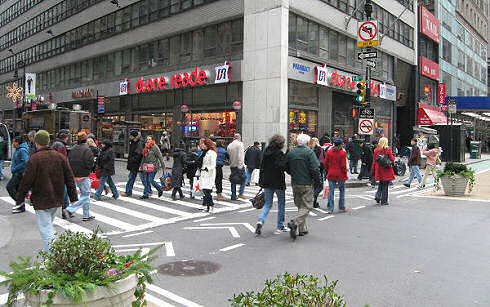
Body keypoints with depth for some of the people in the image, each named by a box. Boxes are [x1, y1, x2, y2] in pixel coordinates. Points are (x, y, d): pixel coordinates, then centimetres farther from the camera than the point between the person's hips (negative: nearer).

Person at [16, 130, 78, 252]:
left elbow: (26, 181, -10)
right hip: (57, 200, 6)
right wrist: (73, 197, 13)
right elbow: (69, 178, 7)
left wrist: (19, 199, 2)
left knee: (46, 230, -1)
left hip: (41, 201, -6)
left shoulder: (34, 159, -12)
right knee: (49, 225, 22)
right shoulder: (60, 156, 5)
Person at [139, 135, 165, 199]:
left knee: (150, 180, -9)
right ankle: (146, 194, 17)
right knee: (145, 180, 6)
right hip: (146, 167, 7)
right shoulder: (146, 147, 14)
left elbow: (160, 157, -10)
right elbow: (144, 157, 21)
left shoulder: (154, 147, -9)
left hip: (153, 166, -7)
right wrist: (141, 166, 18)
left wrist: (163, 166, -11)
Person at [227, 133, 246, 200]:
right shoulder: (240, 144, -7)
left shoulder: (229, 145, 12)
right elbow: (240, 155, -15)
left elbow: (228, 155, 13)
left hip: (232, 165, 6)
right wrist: (240, 165, -17)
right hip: (238, 165, -6)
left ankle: (233, 196, 11)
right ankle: (241, 193, -6)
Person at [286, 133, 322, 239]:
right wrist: (318, 182, -3)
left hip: (295, 184, 6)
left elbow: (287, 169, 10)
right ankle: (295, 222, -21)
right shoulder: (309, 152, -11)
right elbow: (315, 169, -15)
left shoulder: (290, 152, 4)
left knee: (300, 206, 16)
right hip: (307, 184, -5)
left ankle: (302, 229, 19)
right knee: (307, 206, -1)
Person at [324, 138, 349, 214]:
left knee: (331, 191, 4)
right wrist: (345, 173, 2)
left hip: (331, 174, 3)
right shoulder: (343, 152, -9)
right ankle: (342, 207, 20)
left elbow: (326, 163, 6)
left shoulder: (329, 152, 3)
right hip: (340, 175, -3)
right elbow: (343, 165, -11)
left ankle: (330, 209, 2)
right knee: (342, 191, 13)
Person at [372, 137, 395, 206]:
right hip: (386, 170, -4)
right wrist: (393, 157, 16)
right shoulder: (388, 149, -9)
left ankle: (378, 195, 4)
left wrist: (373, 172, 11)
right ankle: (384, 201, 7)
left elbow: (374, 161, 5)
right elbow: (392, 160, -8)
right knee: (385, 185, 4)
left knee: (381, 183, 22)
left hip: (379, 170, 4)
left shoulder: (376, 150, 2)